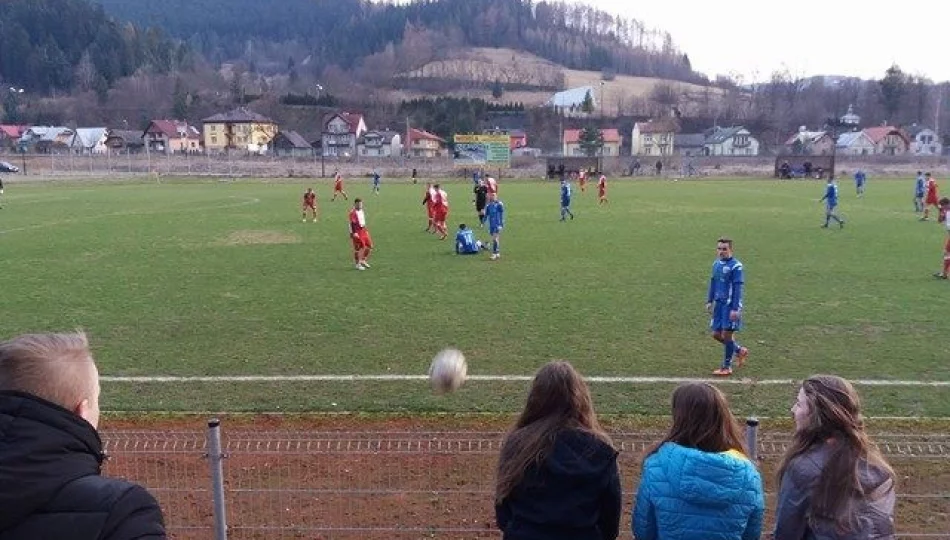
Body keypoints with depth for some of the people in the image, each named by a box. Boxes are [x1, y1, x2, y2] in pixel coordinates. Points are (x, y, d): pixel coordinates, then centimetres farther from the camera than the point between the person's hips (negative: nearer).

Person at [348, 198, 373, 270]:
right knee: (358, 248, -1)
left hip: (363, 231, 9)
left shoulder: (362, 211, 13)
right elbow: (351, 223, -19)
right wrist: (353, 233, -24)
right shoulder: (353, 213, -15)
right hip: (357, 232, -9)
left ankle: (363, 260, 25)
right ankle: (358, 264, 11)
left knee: (369, 246, 9)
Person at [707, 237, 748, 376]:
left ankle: (726, 367, 10)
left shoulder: (736, 266, -13)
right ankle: (740, 351, 32)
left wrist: (735, 309, -18)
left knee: (727, 334, -3)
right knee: (716, 334, 9)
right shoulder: (716, 264, 9)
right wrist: (709, 301, 15)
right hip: (719, 304, 7)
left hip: (731, 305, -7)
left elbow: (738, 288, -14)